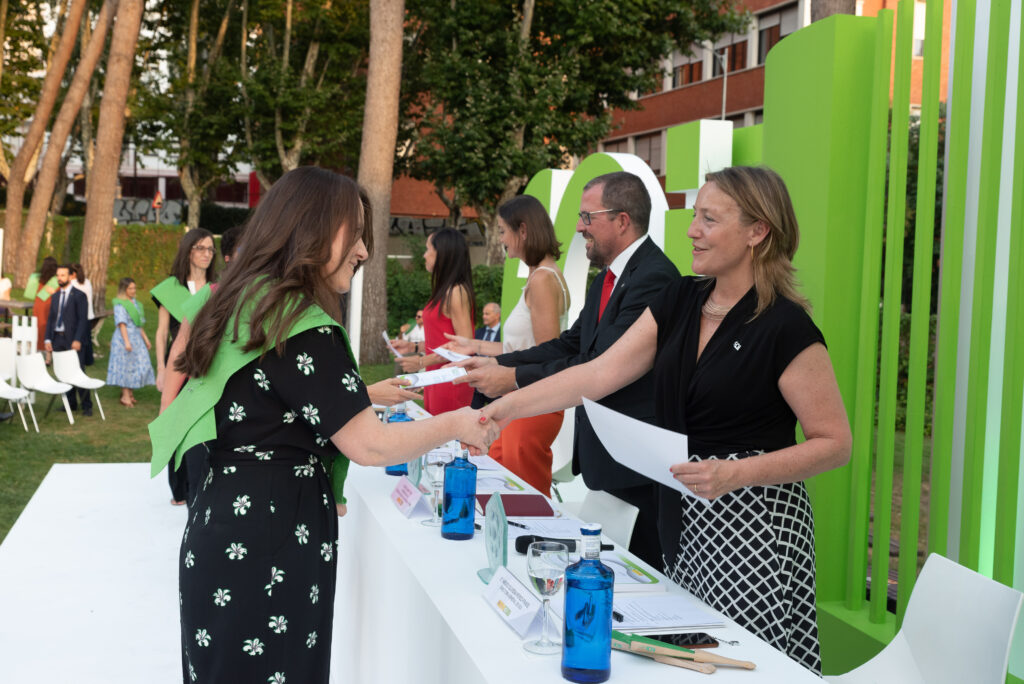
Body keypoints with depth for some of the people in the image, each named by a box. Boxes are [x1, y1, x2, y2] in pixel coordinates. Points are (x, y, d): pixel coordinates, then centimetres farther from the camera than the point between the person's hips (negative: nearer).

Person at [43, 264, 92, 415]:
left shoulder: (79, 295, -4)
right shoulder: (55, 296, 15)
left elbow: (83, 319, -9)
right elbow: (50, 319, 16)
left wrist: (77, 340, -17)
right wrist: (48, 339, 5)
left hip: (73, 340, -6)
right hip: (57, 340, 6)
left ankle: (86, 406, 0)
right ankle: (71, 403, 15)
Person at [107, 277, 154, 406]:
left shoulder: (135, 303, 15)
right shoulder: (119, 305, -9)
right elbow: (122, 324, -16)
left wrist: (145, 339, 20)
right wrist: (126, 341, -23)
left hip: (137, 338, 8)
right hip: (123, 339, -8)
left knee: (140, 365, 3)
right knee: (125, 365, -3)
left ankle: (129, 390, 16)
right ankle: (125, 395, 2)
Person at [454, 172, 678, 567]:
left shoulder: (653, 278, -19)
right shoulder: (606, 280, 14)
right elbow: (571, 344, 14)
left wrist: (514, 379, -20)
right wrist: (497, 364, 3)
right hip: (602, 451, 10)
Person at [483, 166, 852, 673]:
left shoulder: (785, 327, -14)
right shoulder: (680, 300, 5)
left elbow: (834, 443, -11)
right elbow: (600, 373, 2)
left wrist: (734, 473, -23)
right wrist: (506, 407, -5)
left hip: (754, 531, -6)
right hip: (684, 522, 6)